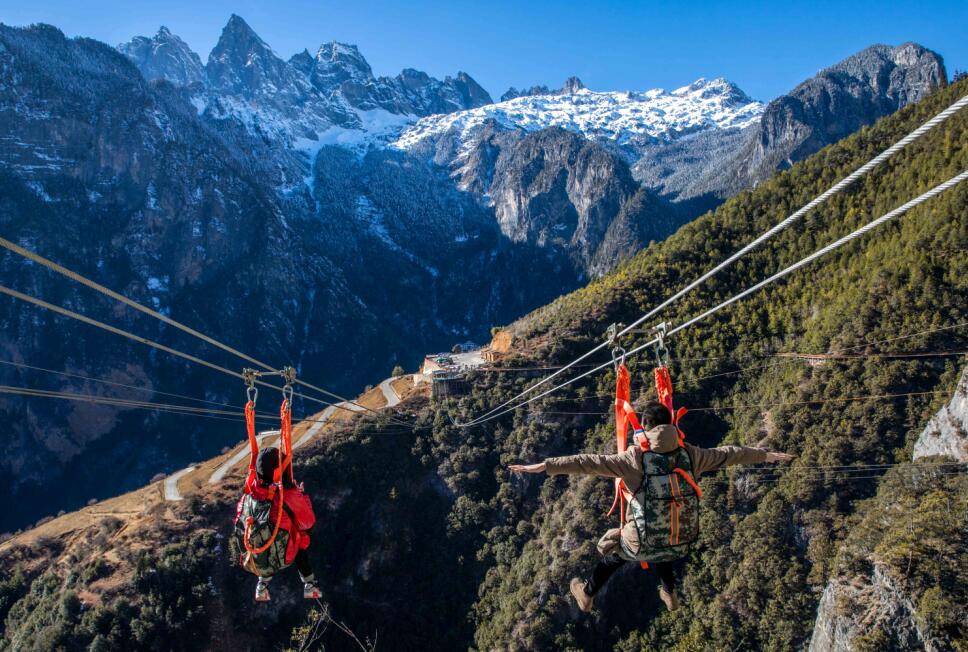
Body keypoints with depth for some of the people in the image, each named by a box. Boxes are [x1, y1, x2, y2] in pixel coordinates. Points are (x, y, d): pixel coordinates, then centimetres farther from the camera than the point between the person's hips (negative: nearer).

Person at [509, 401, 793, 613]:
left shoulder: (635, 458, -19)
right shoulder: (690, 454, -7)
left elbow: (590, 463, -26)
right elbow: (728, 454, 6)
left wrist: (544, 466, -27)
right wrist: (767, 455, 22)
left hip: (643, 545, -3)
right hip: (681, 543, 3)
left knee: (612, 550, 30)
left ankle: (586, 594, 50)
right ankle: (670, 594, 55)